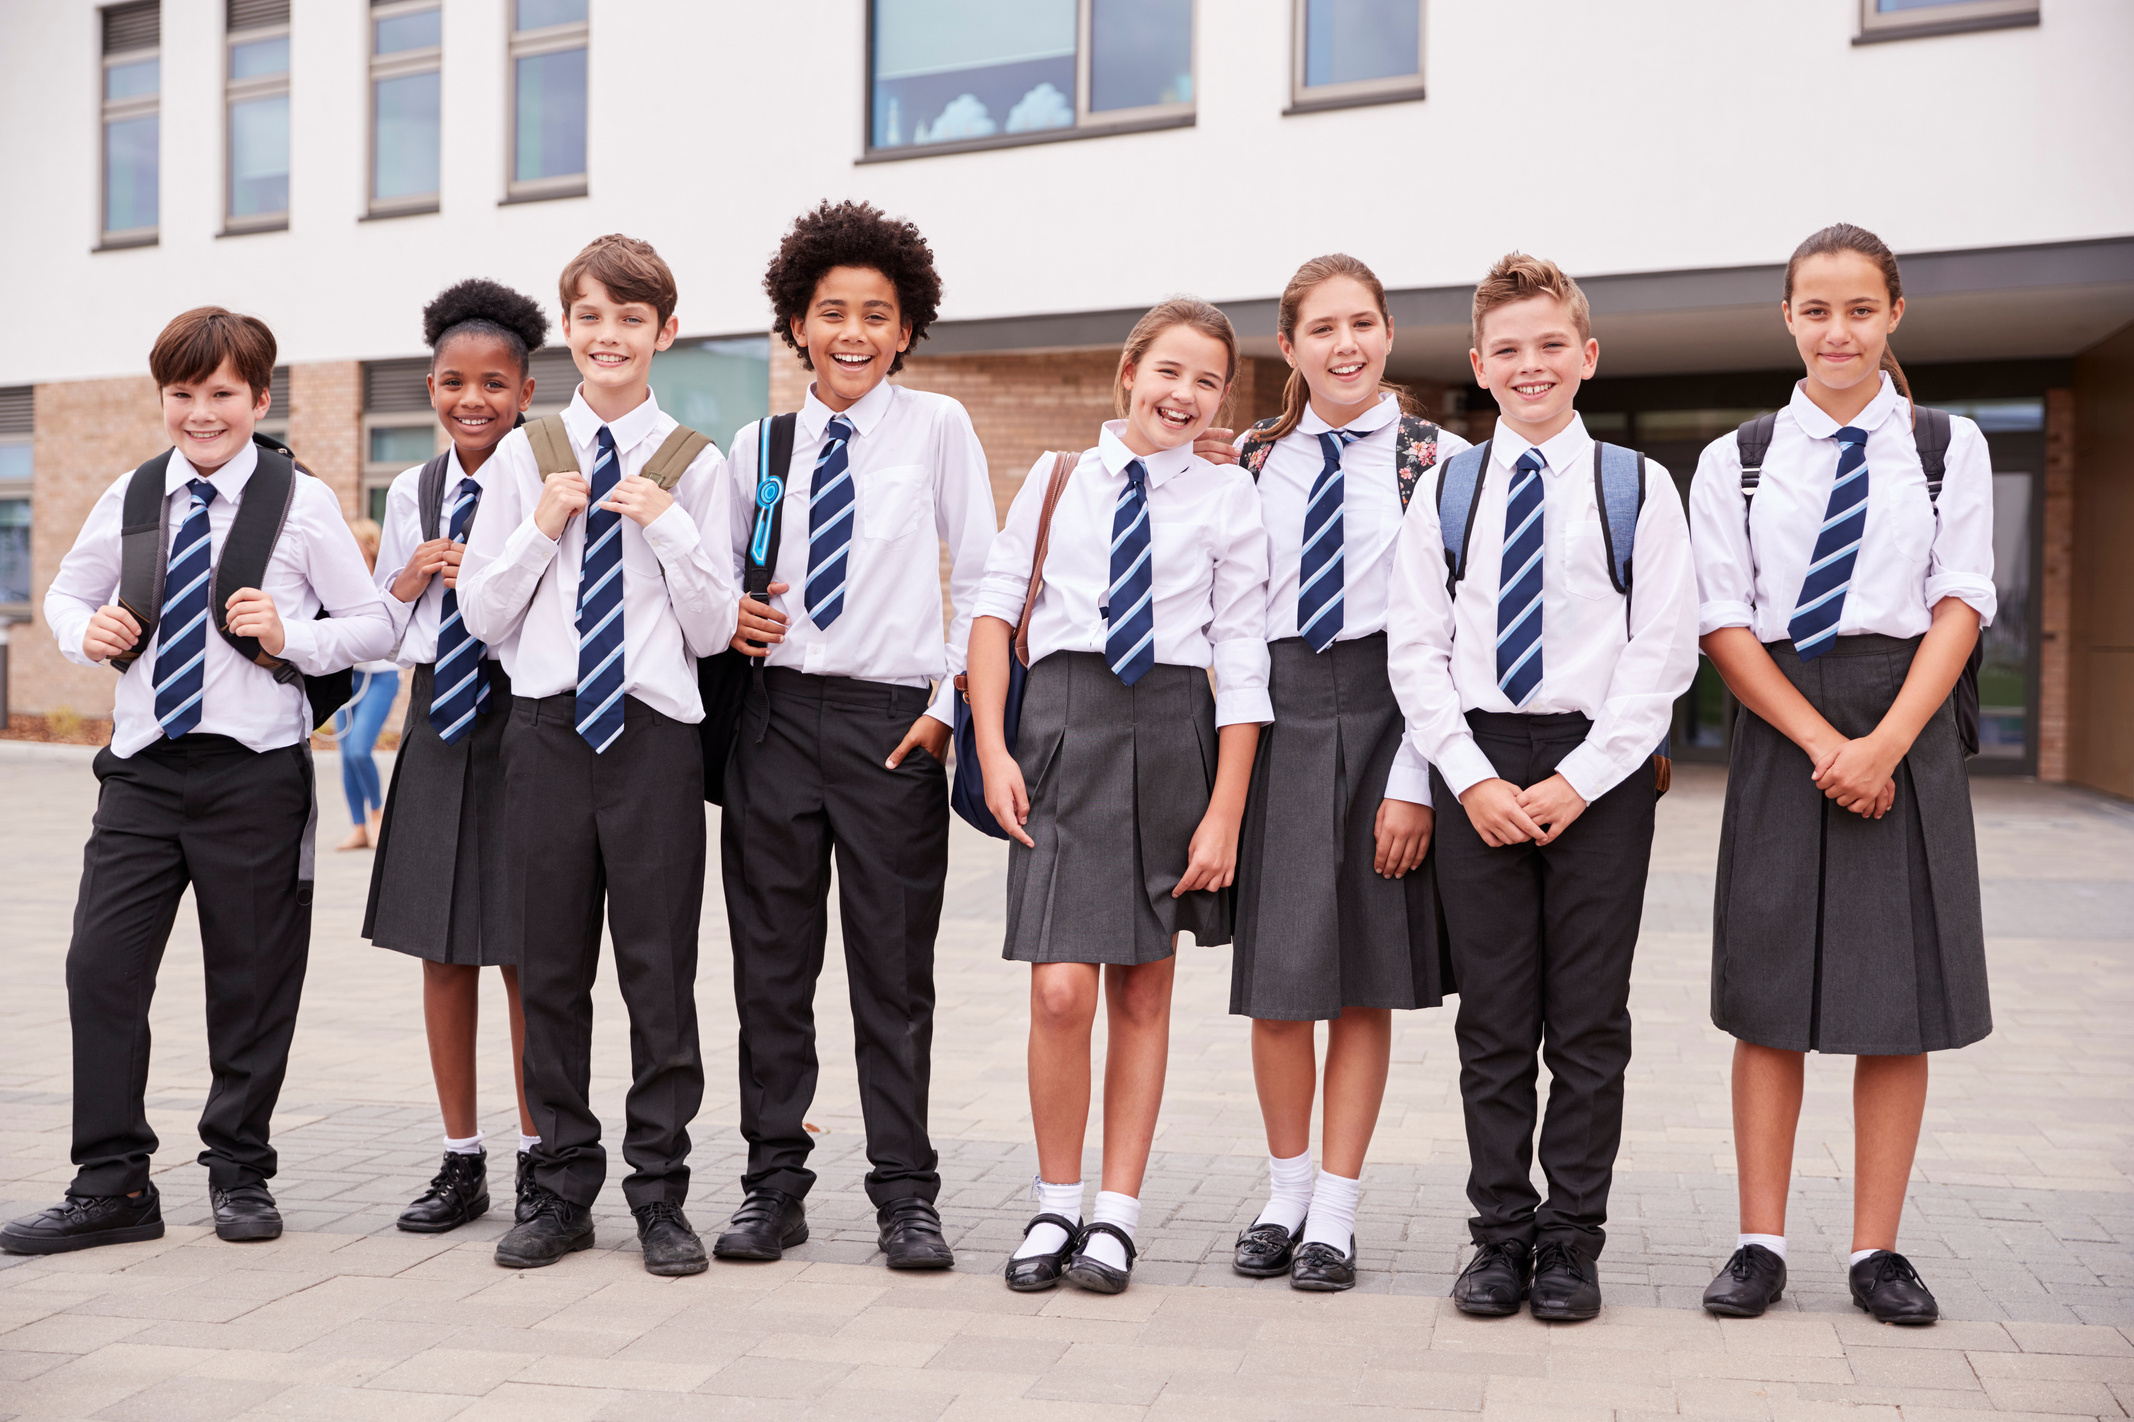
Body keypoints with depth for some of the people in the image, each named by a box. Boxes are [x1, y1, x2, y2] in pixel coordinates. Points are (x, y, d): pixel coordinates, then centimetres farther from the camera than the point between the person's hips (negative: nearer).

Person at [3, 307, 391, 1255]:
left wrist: (291, 638, -16)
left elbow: (374, 626, 0)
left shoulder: (301, 502, -2)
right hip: (141, 767, 3)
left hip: (254, 772, -3)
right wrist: (87, 629, 0)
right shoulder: (130, 498, 9)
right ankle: (112, 1185, 11)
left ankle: (239, 1173, 23)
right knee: (101, 966, -1)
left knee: (251, 982, 6)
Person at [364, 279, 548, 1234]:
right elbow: (377, 626, 17)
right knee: (443, 950, 8)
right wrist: (408, 584, -2)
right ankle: (461, 1163, 20)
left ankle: (538, 1159, 14)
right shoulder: (411, 494, 11)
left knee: (526, 950, 0)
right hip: (437, 717, 5)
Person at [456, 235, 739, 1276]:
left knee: (659, 968, 2)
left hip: (654, 730, -2)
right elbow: (483, 617, 8)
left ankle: (659, 1196, 15)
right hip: (545, 724, 2)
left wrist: (671, 528, -10)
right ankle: (561, 1189, 21)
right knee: (549, 968, 7)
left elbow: (714, 631, 2)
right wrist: (540, 527, -4)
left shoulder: (694, 465, 4)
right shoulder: (524, 457, 8)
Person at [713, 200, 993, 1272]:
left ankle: (905, 1195, 13)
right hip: (778, 713, 3)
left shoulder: (937, 428, 3)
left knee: (895, 971, 3)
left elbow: (980, 583, 3)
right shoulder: (758, 448, 10)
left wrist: (950, 706, -4)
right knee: (771, 964, 6)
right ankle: (774, 1183, 18)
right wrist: (729, 621, -2)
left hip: (895, 722, -3)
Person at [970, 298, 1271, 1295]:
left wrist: (1225, 814, -3)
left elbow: (1243, 662, 2)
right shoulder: (1058, 477, 8)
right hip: (1065, 722, 0)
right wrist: (992, 750, -2)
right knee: (1060, 989, -9)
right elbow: (995, 606, 10)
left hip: (1174, 732, 0)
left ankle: (1117, 1213, 18)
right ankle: (1055, 1203, 12)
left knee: (1143, 990, 7)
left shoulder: (1227, 496, 4)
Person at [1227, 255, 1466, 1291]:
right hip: (1275, 714, 3)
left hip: (1386, 716, -2)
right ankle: (1284, 1193, 23)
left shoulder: (1438, 460, -2)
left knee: (1366, 976, 4)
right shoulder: (1253, 459, 9)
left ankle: (1336, 1212, 16)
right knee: (1275, 974, 4)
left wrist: (1414, 780, -12)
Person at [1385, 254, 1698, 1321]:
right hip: (1475, 771, 1)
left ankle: (1572, 1241, 16)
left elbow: (1664, 652, -3)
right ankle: (1500, 1234, 17)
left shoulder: (1636, 486, 2)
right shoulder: (1447, 490, 7)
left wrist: (1578, 779, -11)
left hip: (1600, 770, -1)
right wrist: (1472, 780, -7)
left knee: (1590, 1019, 4)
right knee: (1492, 1017, 6)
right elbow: (1414, 651, 3)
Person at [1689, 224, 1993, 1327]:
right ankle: (1760, 1244, 10)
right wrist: (1822, 742, -11)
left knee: (1898, 999, 2)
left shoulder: (1950, 448, 7)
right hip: (1779, 729, 0)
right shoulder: (1735, 460, 6)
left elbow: (1961, 604, 0)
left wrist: (1886, 742, -13)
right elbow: (1725, 624, 0)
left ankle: (1878, 1249, 12)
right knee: (1770, 997, 2)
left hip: (1908, 728, 0)